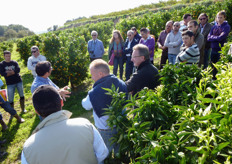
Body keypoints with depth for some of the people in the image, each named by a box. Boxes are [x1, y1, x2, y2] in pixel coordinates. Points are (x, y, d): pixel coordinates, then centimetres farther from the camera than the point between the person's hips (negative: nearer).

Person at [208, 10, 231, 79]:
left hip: (221, 50, -5)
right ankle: (214, 79, 28)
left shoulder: (226, 26, -4)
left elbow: (221, 37, -16)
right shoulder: (214, 27, 11)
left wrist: (212, 37, -3)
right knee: (213, 67, 14)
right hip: (214, 49, 6)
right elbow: (209, 38, 0)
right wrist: (217, 37, -11)